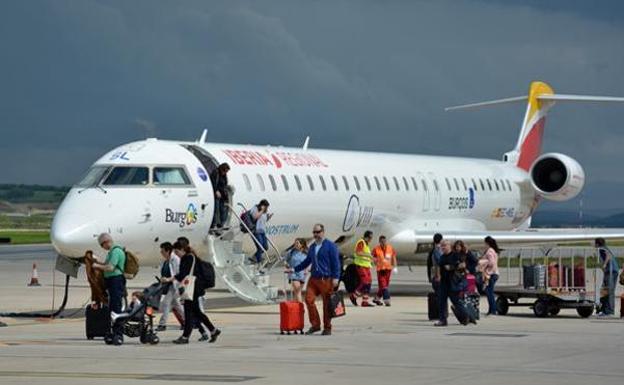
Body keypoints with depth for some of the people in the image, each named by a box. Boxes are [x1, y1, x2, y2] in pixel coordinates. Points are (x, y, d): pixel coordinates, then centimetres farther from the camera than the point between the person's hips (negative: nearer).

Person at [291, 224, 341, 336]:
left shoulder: (330, 246, -2)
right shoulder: (312, 247, 17)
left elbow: (336, 262, -5)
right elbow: (307, 262, 26)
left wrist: (335, 277, -12)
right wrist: (294, 269, 20)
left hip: (326, 280, -6)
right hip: (313, 279, 6)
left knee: (327, 304, -2)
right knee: (309, 299, -5)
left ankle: (327, 328, 7)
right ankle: (315, 324, 6)